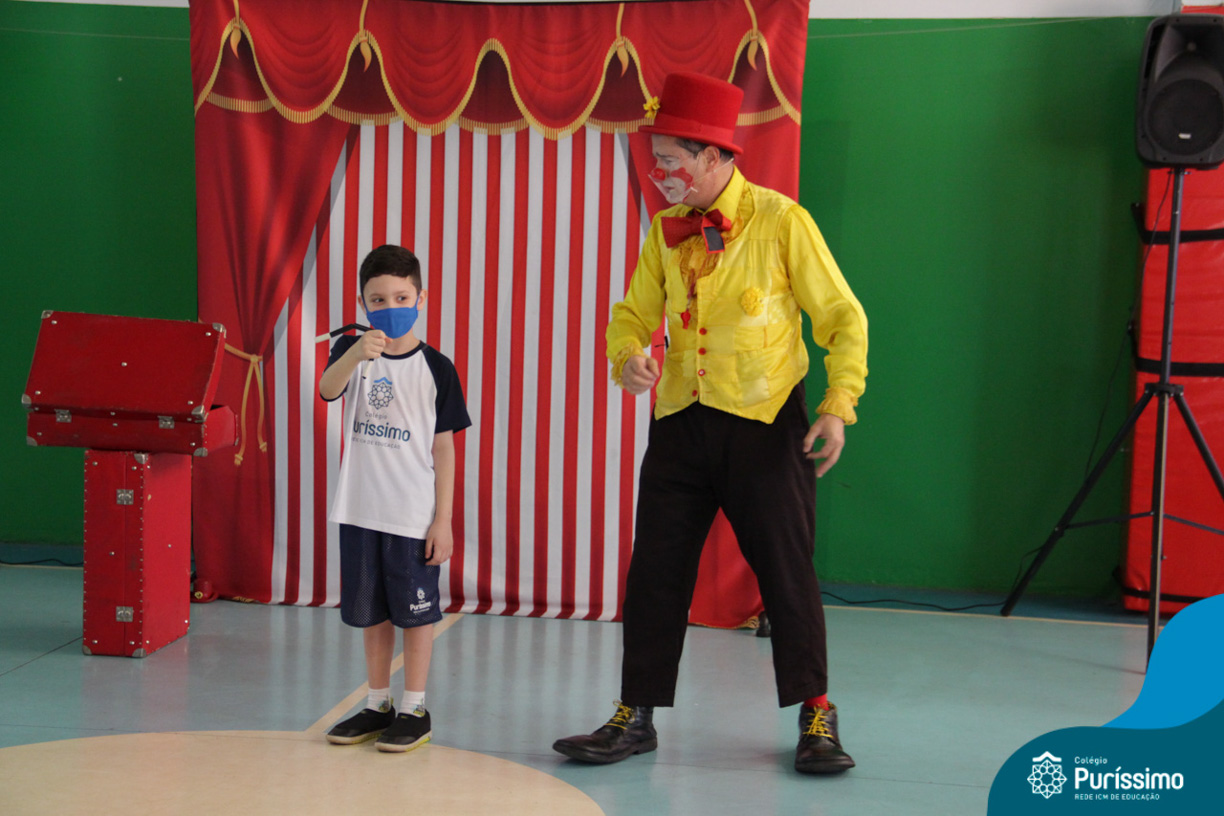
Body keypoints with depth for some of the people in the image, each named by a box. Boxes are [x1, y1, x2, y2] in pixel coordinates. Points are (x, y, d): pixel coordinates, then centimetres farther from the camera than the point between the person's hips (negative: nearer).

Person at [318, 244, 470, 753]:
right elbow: (328, 389, -21)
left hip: (414, 513, -3)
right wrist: (357, 353, -42)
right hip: (360, 509, 3)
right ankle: (378, 705, 27)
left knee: (414, 610, 4)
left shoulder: (435, 368, -4)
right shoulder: (351, 351, 2)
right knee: (371, 611, 13)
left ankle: (415, 710, 16)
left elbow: (443, 448, -3)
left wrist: (443, 520, -6)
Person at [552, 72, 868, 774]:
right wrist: (628, 356, -10)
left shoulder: (781, 222, -7)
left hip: (765, 425, -4)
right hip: (681, 421, 4)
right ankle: (637, 716, 18)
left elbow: (843, 317, -4)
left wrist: (838, 407, -14)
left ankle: (816, 717, 17)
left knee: (786, 569, 2)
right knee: (656, 569, 6)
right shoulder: (667, 230, 6)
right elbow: (634, 312, 14)